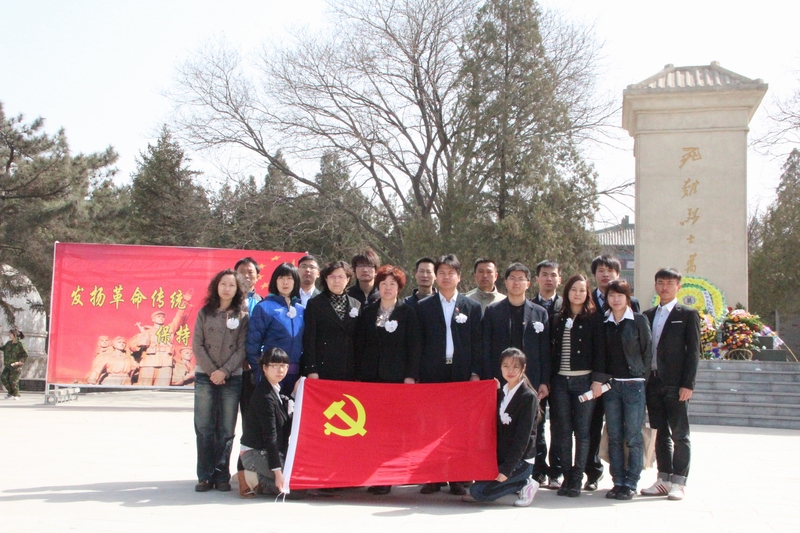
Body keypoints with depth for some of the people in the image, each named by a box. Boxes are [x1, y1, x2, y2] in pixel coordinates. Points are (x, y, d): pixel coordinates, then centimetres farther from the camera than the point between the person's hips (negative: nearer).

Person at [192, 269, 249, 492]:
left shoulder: (242, 316, 5)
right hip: (205, 376, 1)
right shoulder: (205, 313, 7)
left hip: (232, 378, -1)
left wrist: (224, 371, -11)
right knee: (204, 428, 0)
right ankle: (205, 476, 5)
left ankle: (222, 476, 7)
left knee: (226, 430, 1)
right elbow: (197, 345, 2)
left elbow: (242, 348, -1)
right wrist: (211, 370, -8)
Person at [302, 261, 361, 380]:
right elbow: (309, 339, 0)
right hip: (323, 370, -2)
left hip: (349, 372, 3)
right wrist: (311, 370, -8)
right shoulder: (314, 304, 5)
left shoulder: (356, 305, 13)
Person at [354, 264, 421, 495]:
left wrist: (411, 376, -6)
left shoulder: (408, 313, 6)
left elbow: (413, 346, 2)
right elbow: (359, 345, 12)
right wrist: (358, 375, 5)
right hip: (371, 376, 3)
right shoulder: (367, 313, 13)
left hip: (397, 377, -3)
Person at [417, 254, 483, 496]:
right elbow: (418, 342, 7)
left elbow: (477, 344, 7)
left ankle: (457, 478, 5)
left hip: (462, 374, 0)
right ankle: (432, 477, 5)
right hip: (432, 374, 0)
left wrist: (476, 373, -1)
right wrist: (416, 374, 0)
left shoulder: (473, 307, 9)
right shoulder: (424, 306, 9)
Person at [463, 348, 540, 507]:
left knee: (477, 491, -16)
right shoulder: (501, 393, 9)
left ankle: (525, 485, -2)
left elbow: (522, 438, -17)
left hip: (520, 462, -8)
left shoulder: (528, 397, -13)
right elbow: (497, 430, 7)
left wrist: (506, 470, -20)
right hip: (500, 457, 8)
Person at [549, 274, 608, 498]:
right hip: (560, 381, 3)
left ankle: (577, 479, 4)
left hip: (584, 380, -3)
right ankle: (567, 476, 11)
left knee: (582, 431, -1)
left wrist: (598, 380, -10)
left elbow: (599, 351, -3)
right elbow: (552, 351, 11)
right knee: (563, 431, 3)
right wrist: (547, 380, 5)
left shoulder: (593, 319, 2)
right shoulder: (558, 320, 11)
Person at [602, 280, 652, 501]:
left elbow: (647, 351, 0)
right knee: (614, 437, 6)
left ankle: (631, 484, 6)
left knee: (633, 437, -1)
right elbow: (601, 352, 12)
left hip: (633, 385, -4)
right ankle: (618, 482, 13)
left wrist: (642, 377, -3)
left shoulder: (639, 320, -1)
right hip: (611, 384, 4)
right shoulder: (603, 322, 8)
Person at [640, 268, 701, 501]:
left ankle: (678, 482, 3)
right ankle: (664, 480, 15)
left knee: (679, 435, -1)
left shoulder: (688, 315, 0)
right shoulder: (648, 315, 14)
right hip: (652, 383, 5)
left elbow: (693, 352, -5)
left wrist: (688, 384, -12)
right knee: (661, 434, 9)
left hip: (675, 384, -5)